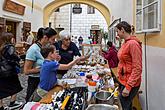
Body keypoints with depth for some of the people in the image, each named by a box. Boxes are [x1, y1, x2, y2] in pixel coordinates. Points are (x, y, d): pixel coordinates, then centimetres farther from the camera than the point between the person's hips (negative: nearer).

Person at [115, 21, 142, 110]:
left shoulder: (133, 43, -19)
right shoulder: (125, 43, 7)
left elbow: (137, 68, -21)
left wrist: (128, 87, -22)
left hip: (130, 83, -8)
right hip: (123, 81, 8)